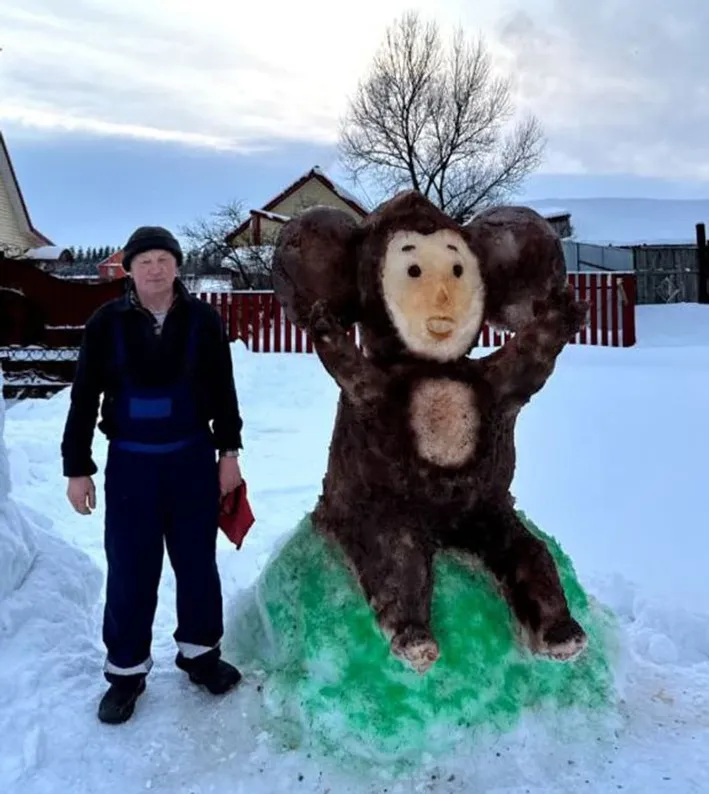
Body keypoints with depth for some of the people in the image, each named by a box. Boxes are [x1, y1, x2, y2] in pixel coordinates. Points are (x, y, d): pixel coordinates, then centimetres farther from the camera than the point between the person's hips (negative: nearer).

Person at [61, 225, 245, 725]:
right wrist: (78, 467, -2)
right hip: (130, 462, -1)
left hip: (193, 458, 1)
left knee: (197, 562, 12)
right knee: (130, 570, 6)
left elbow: (223, 390, 4)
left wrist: (229, 450, 3)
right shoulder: (107, 322, -5)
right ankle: (127, 670, 23)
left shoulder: (203, 319, -3)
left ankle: (199, 652, 31)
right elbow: (84, 399, -1)